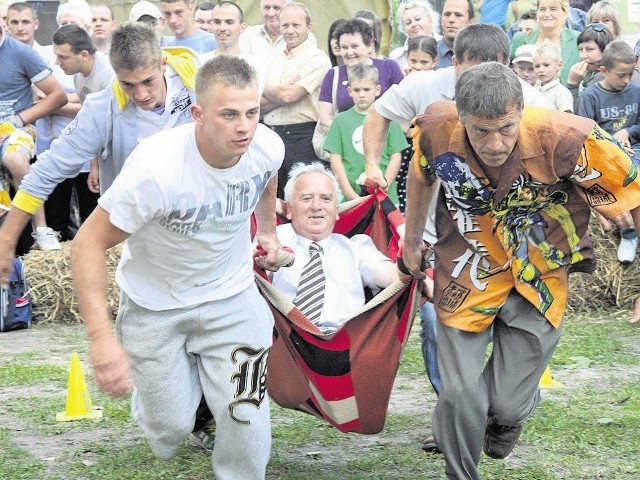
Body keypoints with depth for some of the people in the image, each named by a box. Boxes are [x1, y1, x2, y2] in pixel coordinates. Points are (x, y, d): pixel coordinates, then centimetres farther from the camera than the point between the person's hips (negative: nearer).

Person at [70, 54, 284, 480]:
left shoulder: (268, 148, -18)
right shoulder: (157, 168, -34)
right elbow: (89, 243, -28)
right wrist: (101, 338, -35)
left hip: (231, 296, 3)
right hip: (156, 303, -3)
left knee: (246, 416, -8)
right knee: (171, 428, 3)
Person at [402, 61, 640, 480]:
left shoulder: (565, 139, -32)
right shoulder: (438, 128, -22)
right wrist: (412, 241, 17)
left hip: (537, 285, -1)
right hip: (466, 278, 1)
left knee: (508, 403, 2)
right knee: (459, 395, -2)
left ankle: (509, 413, 41)